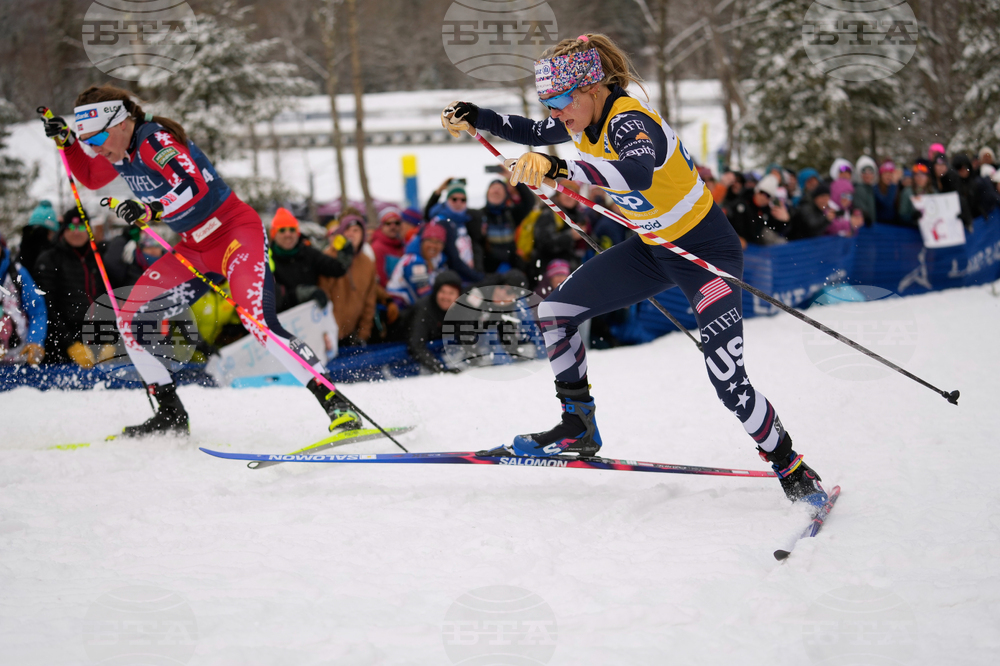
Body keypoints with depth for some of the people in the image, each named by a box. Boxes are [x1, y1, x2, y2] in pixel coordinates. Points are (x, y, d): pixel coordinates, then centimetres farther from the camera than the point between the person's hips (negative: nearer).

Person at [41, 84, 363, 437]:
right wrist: (66, 142, 13)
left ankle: (337, 405, -31)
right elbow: (90, 178, 27)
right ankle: (171, 416, 13)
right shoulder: (122, 152, 5)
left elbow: (194, 185, -36)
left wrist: (152, 209, -50)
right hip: (195, 247, 9)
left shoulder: (154, 141, -20)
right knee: (133, 320, 3)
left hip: (237, 232, -9)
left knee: (258, 320, -29)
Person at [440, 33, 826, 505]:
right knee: (554, 312, 3)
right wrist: (475, 119, 7)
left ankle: (791, 469, 4)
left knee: (728, 381, -17)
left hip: (707, 250, -9)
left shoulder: (630, 122, -29)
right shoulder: (586, 119, -4)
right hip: (653, 249, 9)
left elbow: (638, 173, -53)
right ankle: (578, 429, 17)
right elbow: (535, 134, 18)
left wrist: (559, 169, -62)